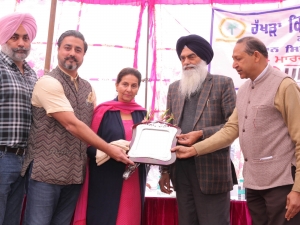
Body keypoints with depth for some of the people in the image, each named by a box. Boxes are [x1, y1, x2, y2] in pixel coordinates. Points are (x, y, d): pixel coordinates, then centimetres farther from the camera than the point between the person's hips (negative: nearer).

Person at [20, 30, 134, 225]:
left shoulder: (87, 88, 12)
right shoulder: (49, 83, -11)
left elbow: (94, 125, 17)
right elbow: (72, 125, -18)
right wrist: (109, 149, -17)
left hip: (75, 173, 6)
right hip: (47, 171, -6)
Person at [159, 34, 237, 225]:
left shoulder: (223, 83, 1)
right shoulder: (174, 88, 15)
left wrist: (202, 134, -19)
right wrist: (165, 170, 10)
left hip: (211, 170, -4)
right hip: (181, 169, 5)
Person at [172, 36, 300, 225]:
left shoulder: (284, 85, -10)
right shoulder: (244, 90, 13)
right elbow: (231, 129, 9)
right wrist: (193, 150, 1)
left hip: (281, 182, -7)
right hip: (254, 182, 7)